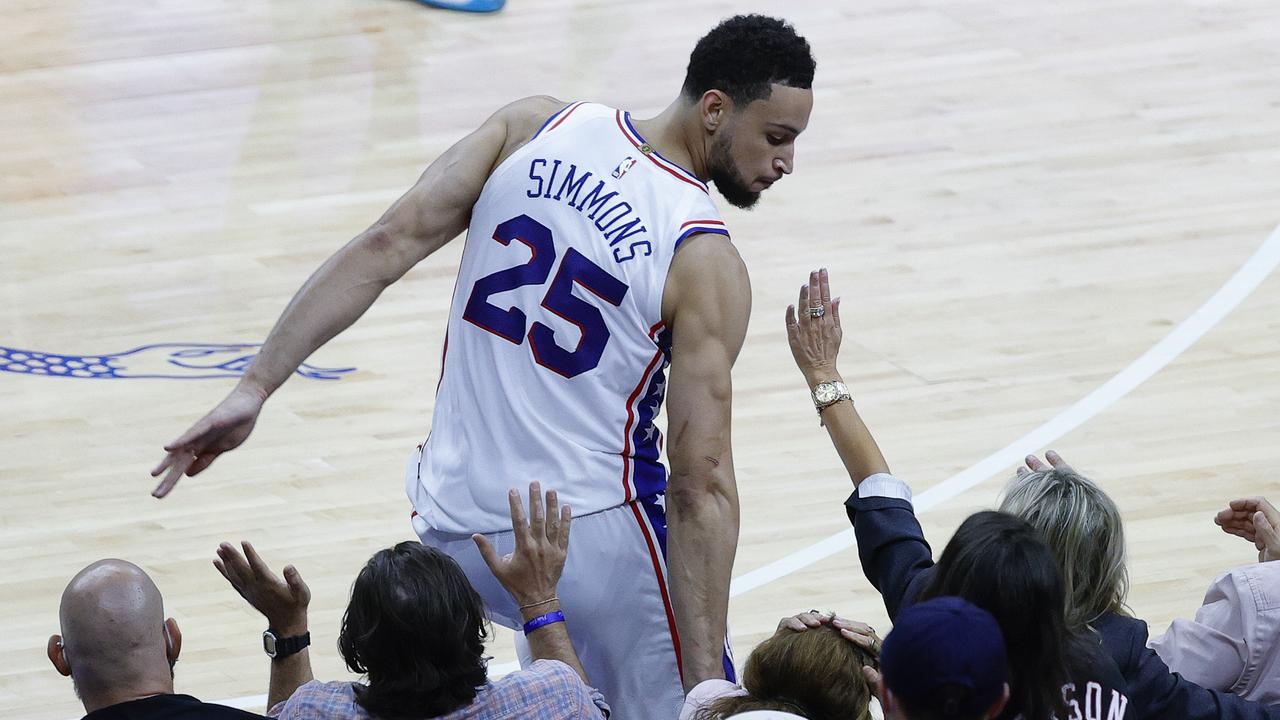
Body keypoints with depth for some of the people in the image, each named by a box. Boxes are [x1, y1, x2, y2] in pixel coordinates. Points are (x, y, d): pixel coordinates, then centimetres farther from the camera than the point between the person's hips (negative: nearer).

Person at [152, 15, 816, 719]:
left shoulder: (532, 128, 1)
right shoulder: (706, 265, -12)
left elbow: (384, 248, -7)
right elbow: (700, 487, -16)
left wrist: (256, 387, -6)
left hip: (453, 535, 6)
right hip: (594, 540, -6)